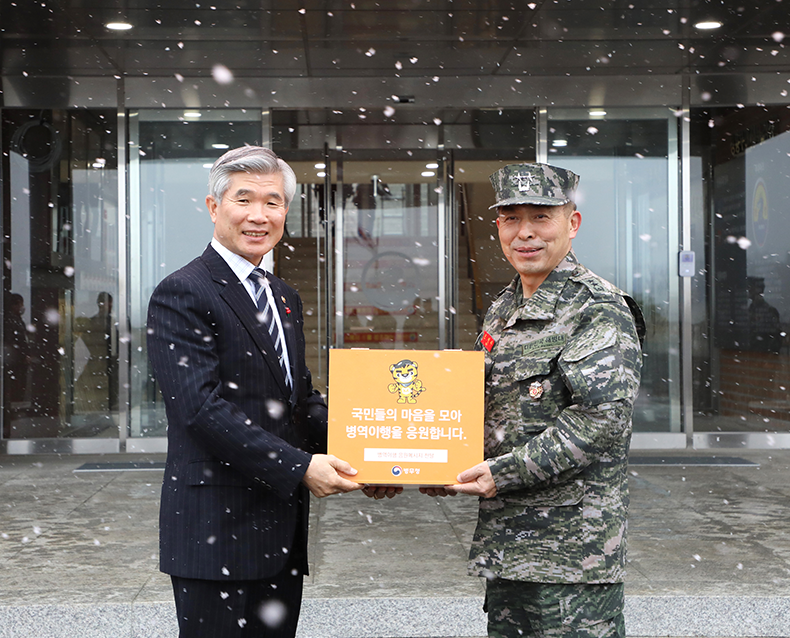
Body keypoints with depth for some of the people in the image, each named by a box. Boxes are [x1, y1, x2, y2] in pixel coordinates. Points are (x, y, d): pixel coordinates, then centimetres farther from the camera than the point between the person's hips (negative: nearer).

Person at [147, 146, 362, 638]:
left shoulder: (286, 298, 17)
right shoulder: (182, 294, -10)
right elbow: (201, 407, -19)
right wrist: (299, 466, -22)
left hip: (283, 530, 8)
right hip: (218, 527, -8)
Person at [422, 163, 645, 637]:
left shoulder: (600, 311, -11)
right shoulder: (501, 312, 15)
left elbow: (601, 420, -21)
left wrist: (505, 472, -19)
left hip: (572, 547, -8)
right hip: (505, 544, 8)